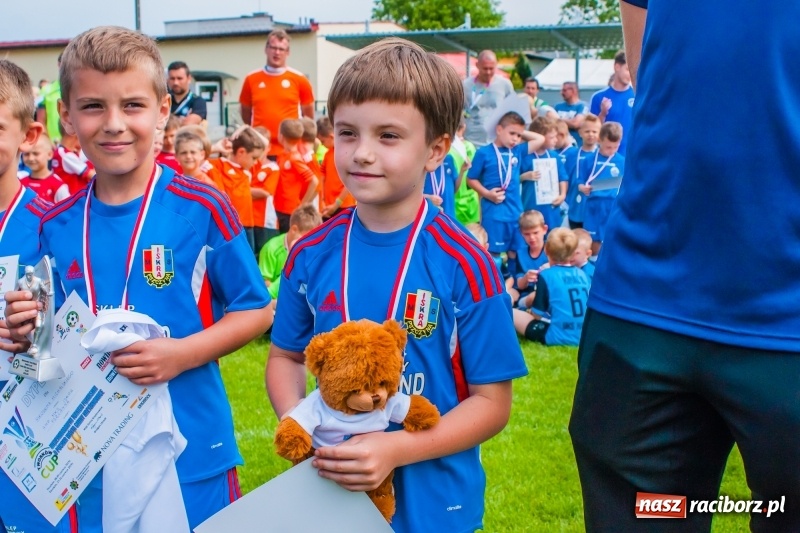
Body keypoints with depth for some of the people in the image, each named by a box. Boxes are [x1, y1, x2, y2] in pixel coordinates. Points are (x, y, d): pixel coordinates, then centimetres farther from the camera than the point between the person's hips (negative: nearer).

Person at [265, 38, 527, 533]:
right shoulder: (311, 255, -4)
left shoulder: (464, 265, -14)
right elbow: (286, 356, 8)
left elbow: (492, 402, -12)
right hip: (328, 491, 3)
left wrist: (397, 449, -23)